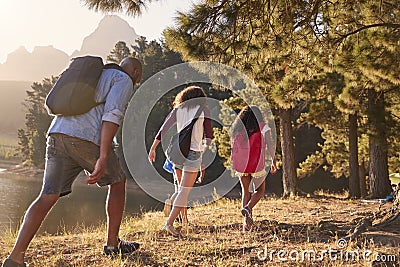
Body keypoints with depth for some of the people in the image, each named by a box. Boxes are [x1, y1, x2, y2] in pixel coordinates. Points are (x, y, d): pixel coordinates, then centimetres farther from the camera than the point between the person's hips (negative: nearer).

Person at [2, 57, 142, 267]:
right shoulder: (124, 81, 10)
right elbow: (112, 114, -10)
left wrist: (88, 164, 37)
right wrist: (103, 158, -18)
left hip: (56, 135, 7)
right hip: (87, 139, -7)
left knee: (48, 197, 1)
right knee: (117, 182, 16)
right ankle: (113, 244, 20)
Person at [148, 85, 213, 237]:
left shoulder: (178, 109, 9)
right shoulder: (204, 109, 1)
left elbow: (163, 129, 2)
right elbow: (208, 134, -1)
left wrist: (153, 148, 3)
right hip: (193, 152, -5)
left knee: (183, 189, 20)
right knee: (184, 191, -6)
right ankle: (169, 223, -16)